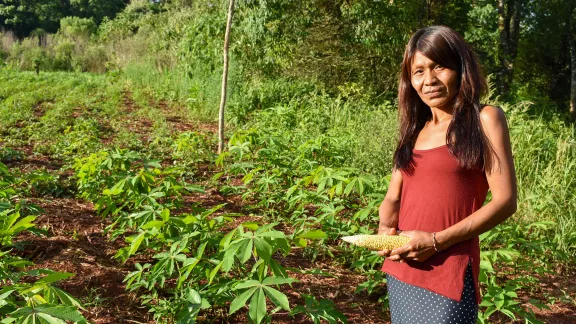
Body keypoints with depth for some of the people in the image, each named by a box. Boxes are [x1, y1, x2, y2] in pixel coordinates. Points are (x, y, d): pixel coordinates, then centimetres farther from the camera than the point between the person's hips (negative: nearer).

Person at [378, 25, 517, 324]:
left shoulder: (485, 119, -4)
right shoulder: (415, 130, 11)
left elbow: (504, 201, -11)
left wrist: (437, 241, -16)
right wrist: (385, 230, -7)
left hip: (448, 273, -6)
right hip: (400, 270, 6)